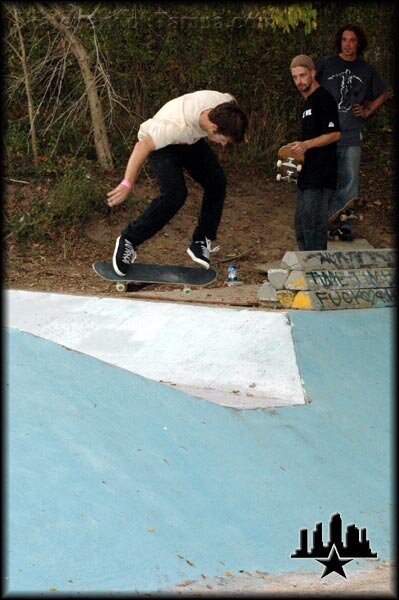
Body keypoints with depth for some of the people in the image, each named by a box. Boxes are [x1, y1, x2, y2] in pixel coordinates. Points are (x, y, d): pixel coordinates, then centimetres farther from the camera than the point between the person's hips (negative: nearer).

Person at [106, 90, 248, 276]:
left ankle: (201, 242, 7)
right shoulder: (177, 125, -46)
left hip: (191, 141, 7)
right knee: (175, 194, -25)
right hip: (159, 143, -7)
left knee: (217, 182, -8)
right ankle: (128, 241, -13)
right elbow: (143, 146, -40)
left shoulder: (225, 102, -27)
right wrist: (127, 184, -39)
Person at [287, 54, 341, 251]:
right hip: (307, 175, 10)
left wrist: (306, 145, -25)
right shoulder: (308, 102, 21)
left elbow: (335, 134, -18)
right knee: (301, 225, 14)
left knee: (313, 225, -11)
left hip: (320, 176, -10)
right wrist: (297, 150, 16)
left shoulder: (323, 98, -10)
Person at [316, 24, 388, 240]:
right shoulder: (325, 65, 2)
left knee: (349, 182, 2)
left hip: (351, 136, 2)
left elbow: (382, 94, 25)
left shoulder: (366, 71, 9)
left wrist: (368, 111, 13)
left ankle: (345, 225, 10)